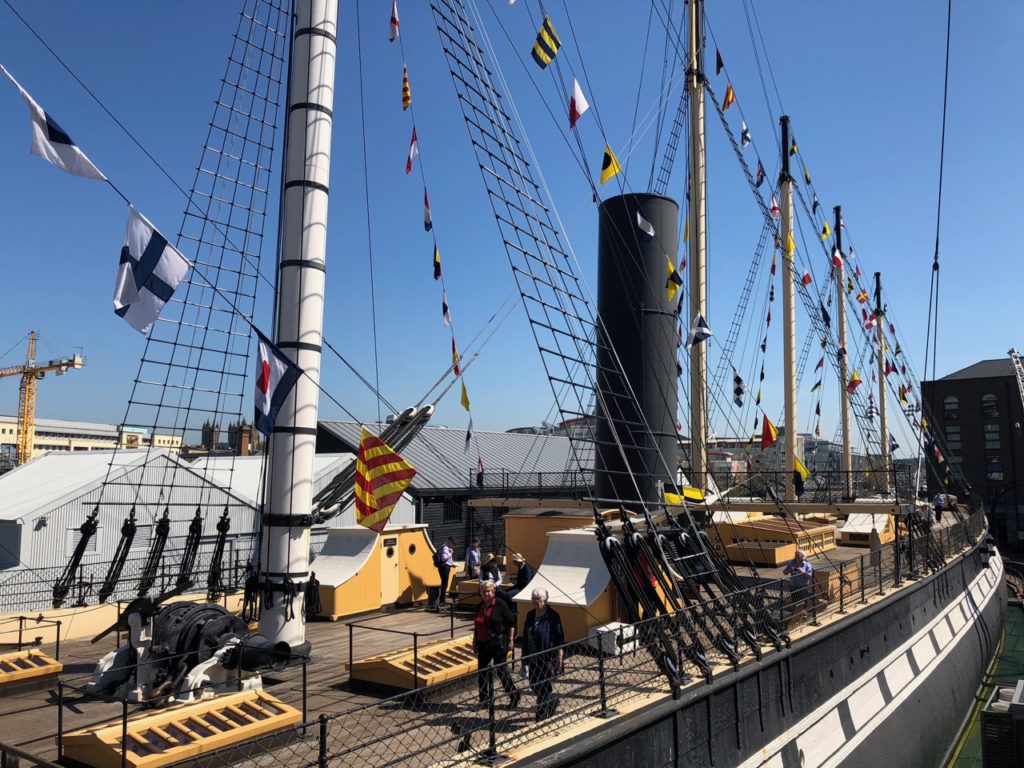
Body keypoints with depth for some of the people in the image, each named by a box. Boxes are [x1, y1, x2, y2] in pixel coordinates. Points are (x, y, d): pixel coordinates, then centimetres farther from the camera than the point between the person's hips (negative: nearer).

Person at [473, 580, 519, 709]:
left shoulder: (500, 605, -10)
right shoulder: (480, 606, 7)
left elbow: (511, 623, -6)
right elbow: (476, 626, 16)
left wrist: (510, 640, -7)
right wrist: (474, 643, 16)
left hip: (498, 644, -6)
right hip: (483, 644, 6)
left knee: (502, 672, 0)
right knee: (482, 673, 10)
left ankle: (514, 697, 17)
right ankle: (485, 699, 25)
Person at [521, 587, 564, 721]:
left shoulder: (553, 616, -11)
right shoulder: (530, 615, 6)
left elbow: (560, 638, -11)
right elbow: (525, 637, 12)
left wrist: (560, 656, -14)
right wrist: (525, 657, 13)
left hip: (547, 658, -6)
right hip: (533, 658, 6)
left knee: (543, 686, -2)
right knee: (534, 685, 13)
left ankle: (541, 717, 12)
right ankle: (553, 700, 39)